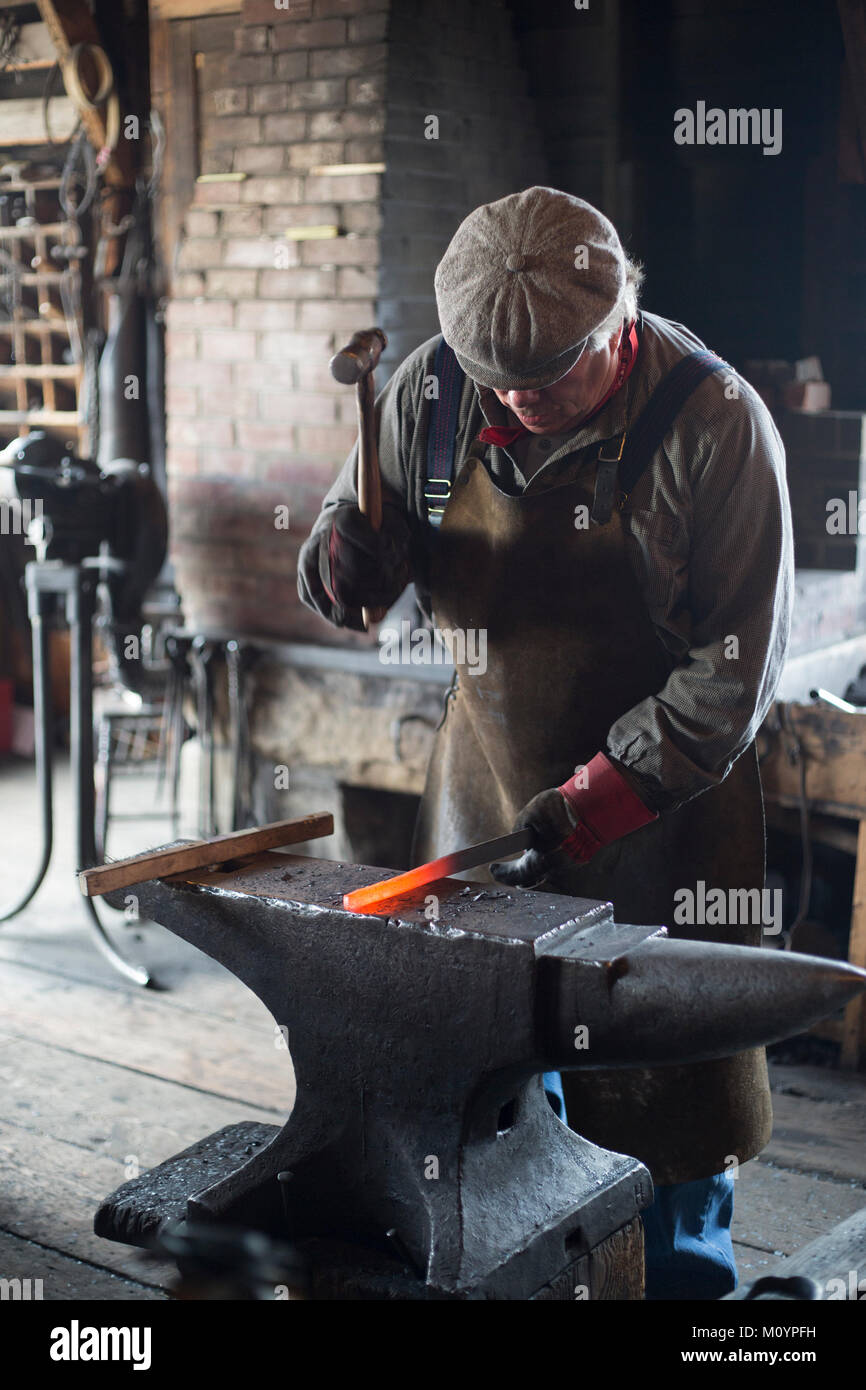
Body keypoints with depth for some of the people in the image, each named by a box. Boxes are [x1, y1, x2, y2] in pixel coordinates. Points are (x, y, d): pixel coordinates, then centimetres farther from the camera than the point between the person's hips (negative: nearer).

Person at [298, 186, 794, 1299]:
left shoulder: (714, 423, -19)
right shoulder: (434, 388, -8)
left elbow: (732, 671, -17)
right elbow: (374, 512, 8)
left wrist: (588, 808, -22)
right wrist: (346, 541, -19)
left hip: (660, 796, -3)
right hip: (487, 777, 4)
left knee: (666, 1078, 8)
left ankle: (682, 1275, 30)